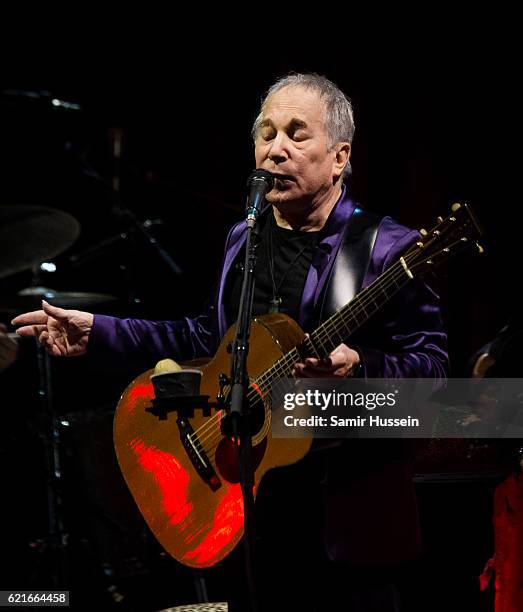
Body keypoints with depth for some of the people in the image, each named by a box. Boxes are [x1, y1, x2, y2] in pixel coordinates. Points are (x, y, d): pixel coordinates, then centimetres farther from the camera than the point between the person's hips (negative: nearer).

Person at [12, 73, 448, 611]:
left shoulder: (385, 248, -11)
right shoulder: (242, 241, 10)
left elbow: (431, 363, -14)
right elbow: (209, 336, 20)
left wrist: (358, 368, -33)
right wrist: (99, 333, 16)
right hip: (250, 494, 6)